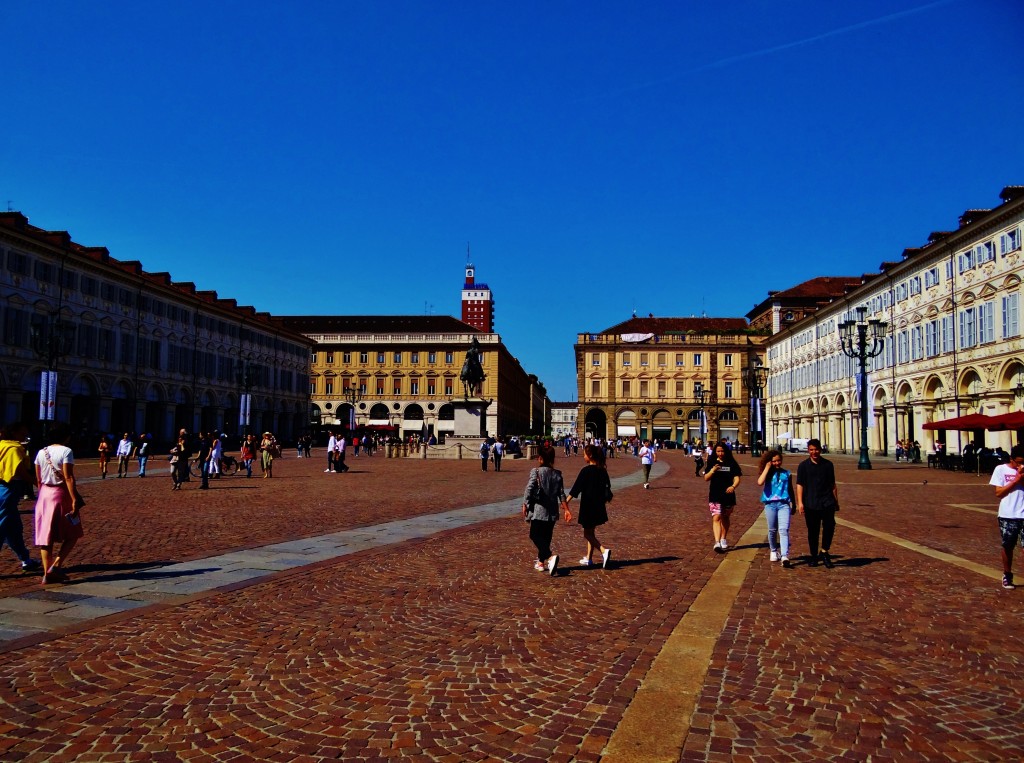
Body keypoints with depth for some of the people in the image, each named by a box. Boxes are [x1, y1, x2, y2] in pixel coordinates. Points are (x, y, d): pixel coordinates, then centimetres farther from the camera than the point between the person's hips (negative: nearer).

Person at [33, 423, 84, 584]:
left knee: (45, 535, 8)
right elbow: (68, 477, -18)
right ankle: (56, 566, -5)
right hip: (61, 494, -6)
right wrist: (75, 499, -18)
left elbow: (38, 479, 10)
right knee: (72, 534, 8)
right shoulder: (66, 451, -12)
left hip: (44, 494, 6)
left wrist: (43, 494, 20)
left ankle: (47, 574, 10)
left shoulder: (41, 452, 7)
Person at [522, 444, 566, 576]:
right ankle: (541, 562, 24)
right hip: (552, 511, 5)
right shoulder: (557, 474, 5)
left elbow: (529, 489, -14)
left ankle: (551, 556, -22)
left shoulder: (536, 472, -10)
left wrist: (525, 505, -6)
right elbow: (561, 493, 5)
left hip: (538, 509, -5)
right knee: (546, 536, 16)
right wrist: (566, 509, 9)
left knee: (535, 535, -1)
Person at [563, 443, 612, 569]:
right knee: (591, 532, 17)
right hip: (599, 506, 7)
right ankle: (589, 559, 22)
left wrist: (566, 502, -12)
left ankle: (604, 551, -21)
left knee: (587, 534, -2)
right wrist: (604, 500, 26)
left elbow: (576, 487, -15)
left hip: (588, 506, -7)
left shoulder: (586, 470, -15)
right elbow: (607, 486, 14)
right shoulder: (602, 470, 6)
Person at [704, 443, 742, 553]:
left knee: (725, 518, 15)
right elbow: (706, 478, 0)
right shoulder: (712, 463, 3)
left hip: (728, 495, 1)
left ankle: (723, 539, 32)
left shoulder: (732, 463, 1)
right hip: (715, 495, -1)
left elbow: (737, 478, -4)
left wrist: (733, 486, -24)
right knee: (716, 518, -13)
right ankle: (717, 542, -22)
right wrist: (712, 471, -19)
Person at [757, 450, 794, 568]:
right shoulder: (768, 473, 5)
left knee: (784, 530, -13)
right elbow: (760, 482, -17)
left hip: (784, 504, 0)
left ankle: (785, 556, -21)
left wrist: (793, 505, 21)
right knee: (772, 530, 11)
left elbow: (790, 490, 18)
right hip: (770, 504, 0)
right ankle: (773, 551, 31)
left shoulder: (787, 473, 10)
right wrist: (767, 468, -10)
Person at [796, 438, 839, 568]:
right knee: (813, 531, 4)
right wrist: (800, 502, -9)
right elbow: (800, 485, -1)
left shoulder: (828, 464, 9)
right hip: (811, 504, -1)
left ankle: (825, 552, 2)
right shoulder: (803, 465, 3)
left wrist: (836, 501, 15)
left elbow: (833, 484, 15)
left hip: (827, 502, 1)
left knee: (829, 526, -14)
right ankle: (813, 556, 16)